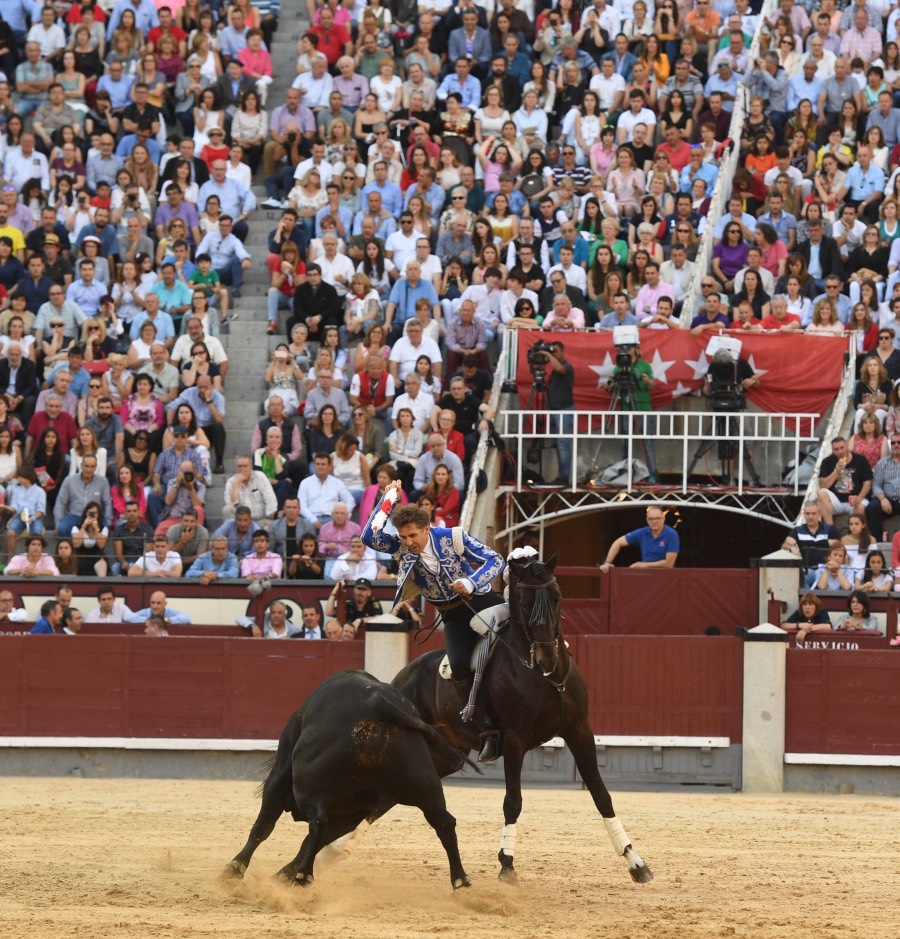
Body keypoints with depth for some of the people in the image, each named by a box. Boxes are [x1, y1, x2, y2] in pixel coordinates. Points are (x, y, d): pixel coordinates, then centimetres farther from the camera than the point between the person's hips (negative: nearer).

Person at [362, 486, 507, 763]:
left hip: (479, 600, -1)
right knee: (459, 667, -21)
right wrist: (389, 499, -19)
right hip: (453, 615, 1)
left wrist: (471, 583, -31)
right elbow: (370, 537, -21)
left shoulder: (454, 538, -14)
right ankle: (489, 732, -16)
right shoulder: (401, 546, -5)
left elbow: (496, 560, -14)